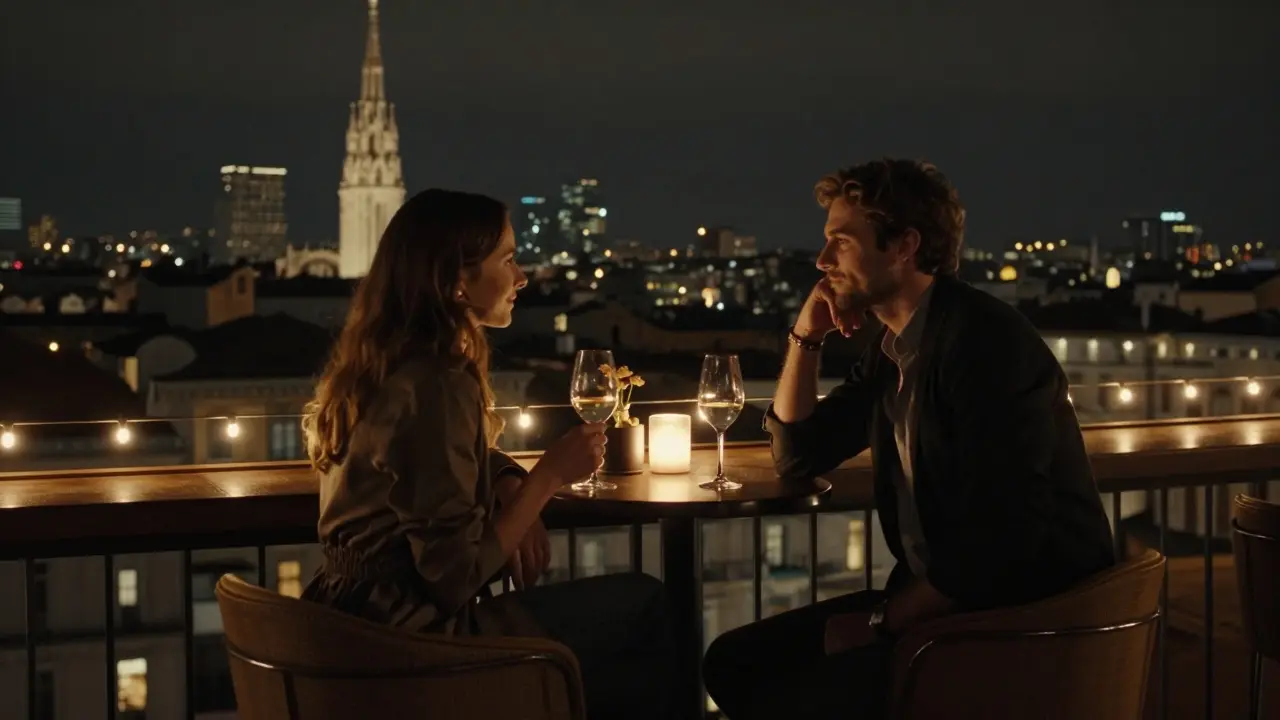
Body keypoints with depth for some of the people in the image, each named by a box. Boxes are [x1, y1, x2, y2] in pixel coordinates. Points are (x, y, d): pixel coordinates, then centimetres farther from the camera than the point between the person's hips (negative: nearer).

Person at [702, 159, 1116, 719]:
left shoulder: (984, 339, -19)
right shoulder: (892, 348, 10)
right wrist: (805, 337, 5)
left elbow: (1001, 536, -26)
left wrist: (881, 621, -15)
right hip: (933, 599, 9)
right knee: (734, 661, -1)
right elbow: (797, 455, 18)